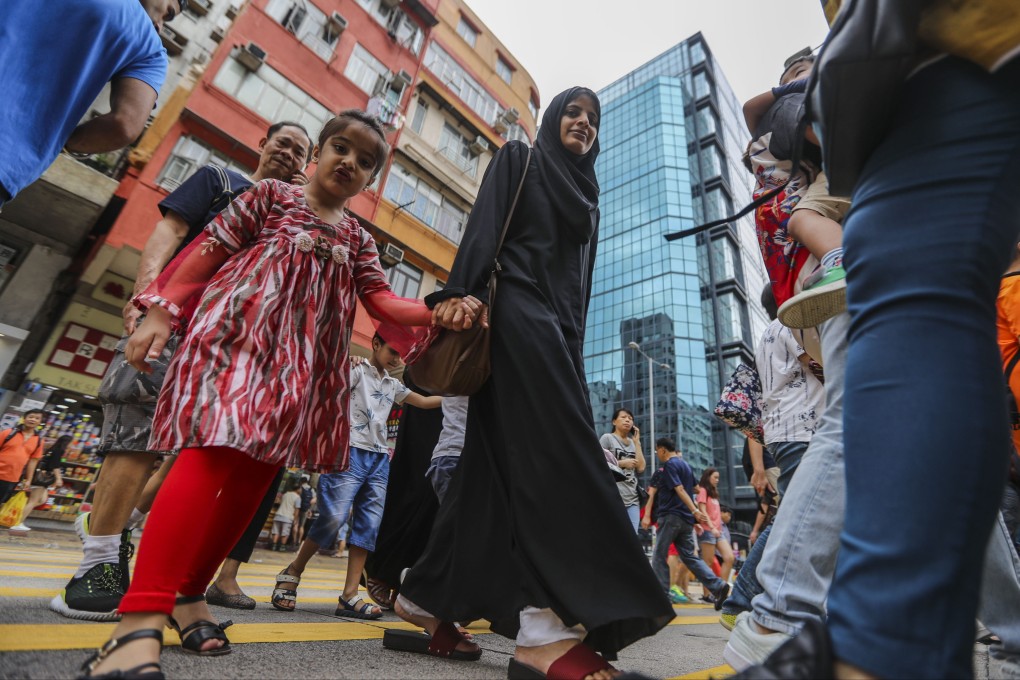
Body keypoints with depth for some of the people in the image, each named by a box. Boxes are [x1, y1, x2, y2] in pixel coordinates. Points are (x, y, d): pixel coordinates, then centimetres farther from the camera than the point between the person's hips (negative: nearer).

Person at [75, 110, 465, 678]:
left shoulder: (359, 239, 19)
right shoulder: (272, 194, 11)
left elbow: (381, 299, 7)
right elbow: (210, 249, 7)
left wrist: (437, 312, -11)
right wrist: (162, 312, -2)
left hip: (302, 363, 4)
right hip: (238, 334, -4)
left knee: (257, 472, 2)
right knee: (216, 453, -22)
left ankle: (189, 594, 18)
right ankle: (142, 619, -20)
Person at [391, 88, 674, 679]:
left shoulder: (588, 200, 32)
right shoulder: (518, 160, 15)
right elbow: (484, 226, -3)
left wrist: (573, 350, 15)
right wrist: (460, 291, -20)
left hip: (557, 332, 7)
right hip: (515, 314, -6)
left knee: (498, 461, 0)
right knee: (557, 448, -22)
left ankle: (430, 600, 9)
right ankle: (546, 628, -20)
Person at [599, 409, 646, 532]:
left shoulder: (633, 442, 18)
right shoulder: (607, 438, 1)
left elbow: (641, 468, 7)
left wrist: (637, 442, 7)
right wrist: (622, 463, -8)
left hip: (632, 498, 6)